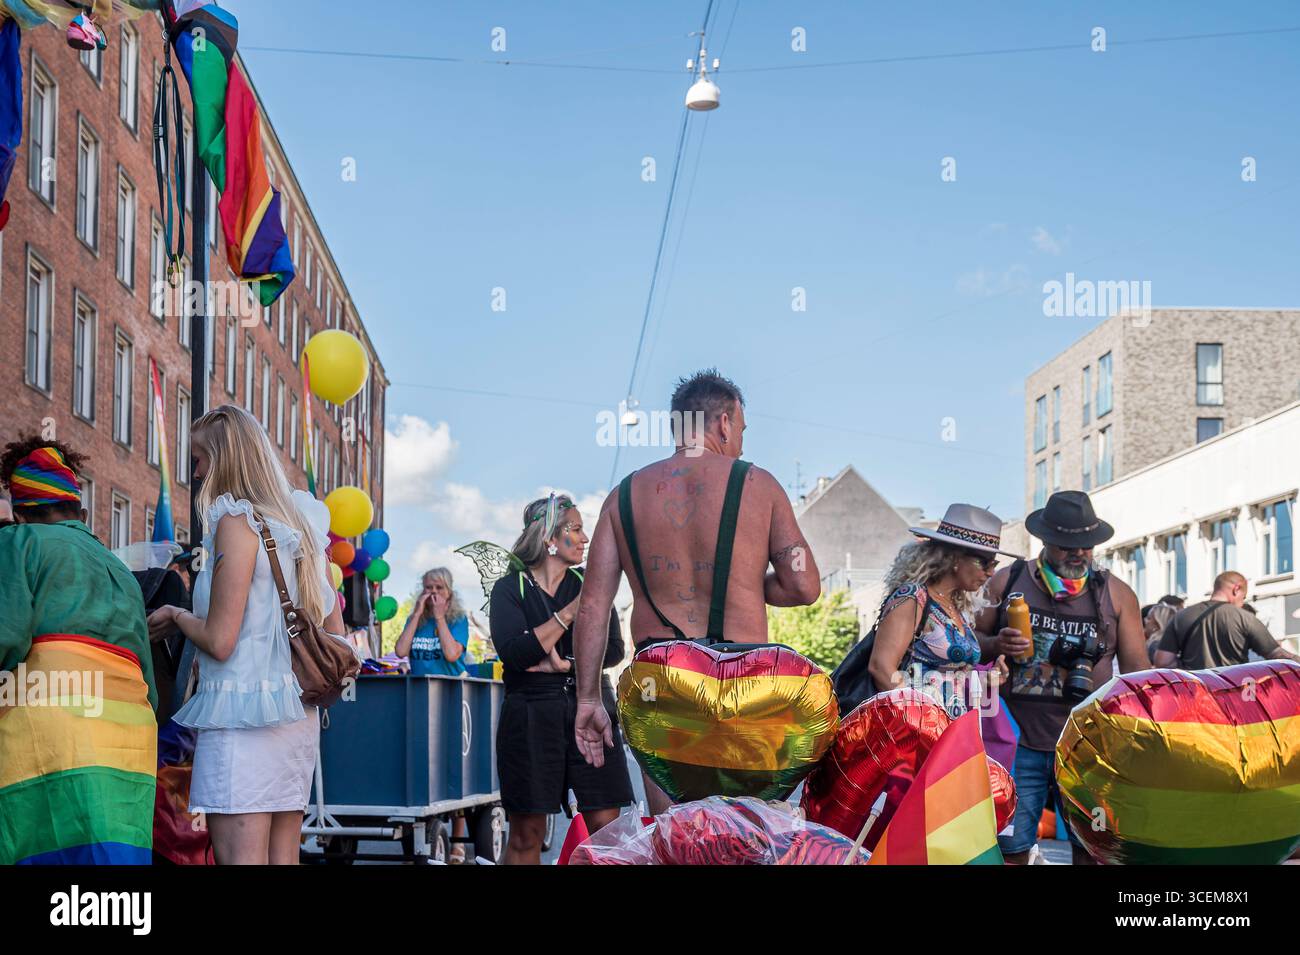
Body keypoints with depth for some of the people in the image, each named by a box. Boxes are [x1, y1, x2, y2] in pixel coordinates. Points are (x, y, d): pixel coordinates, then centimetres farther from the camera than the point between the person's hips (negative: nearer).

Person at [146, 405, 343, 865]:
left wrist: (176, 616, 4)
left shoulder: (237, 521, -10)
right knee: (282, 858, 9)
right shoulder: (301, 528, 14)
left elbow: (219, 641, -14)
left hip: (242, 711, -8)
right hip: (298, 719, 8)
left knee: (239, 858, -9)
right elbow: (336, 637, 16)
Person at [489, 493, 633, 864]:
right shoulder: (510, 589, 2)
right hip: (531, 715, -2)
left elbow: (613, 648, 3)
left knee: (606, 826, -5)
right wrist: (569, 612, -14)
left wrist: (566, 665, -11)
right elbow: (514, 653, -13)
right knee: (526, 832, 0)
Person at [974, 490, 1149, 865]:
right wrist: (996, 646, -9)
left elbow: (1137, 669, 7)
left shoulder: (1116, 594, 8)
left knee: (1093, 848, 0)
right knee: (1010, 850, -1)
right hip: (1019, 745, 0)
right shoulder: (1007, 582, 7)